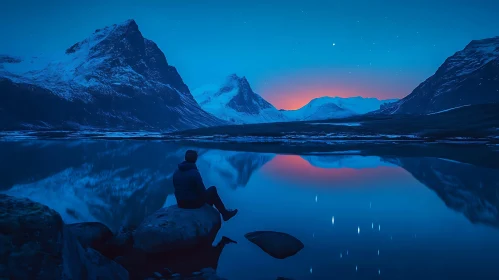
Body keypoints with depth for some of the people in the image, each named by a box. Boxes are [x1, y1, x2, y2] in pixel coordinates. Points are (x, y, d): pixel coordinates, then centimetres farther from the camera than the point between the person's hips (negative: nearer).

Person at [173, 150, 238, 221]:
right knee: (212, 190, 15)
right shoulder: (195, 173, -22)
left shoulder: (176, 172, -3)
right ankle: (225, 213, 26)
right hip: (194, 203, -6)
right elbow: (202, 191, -16)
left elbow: (177, 188, 9)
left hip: (181, 203, 6)